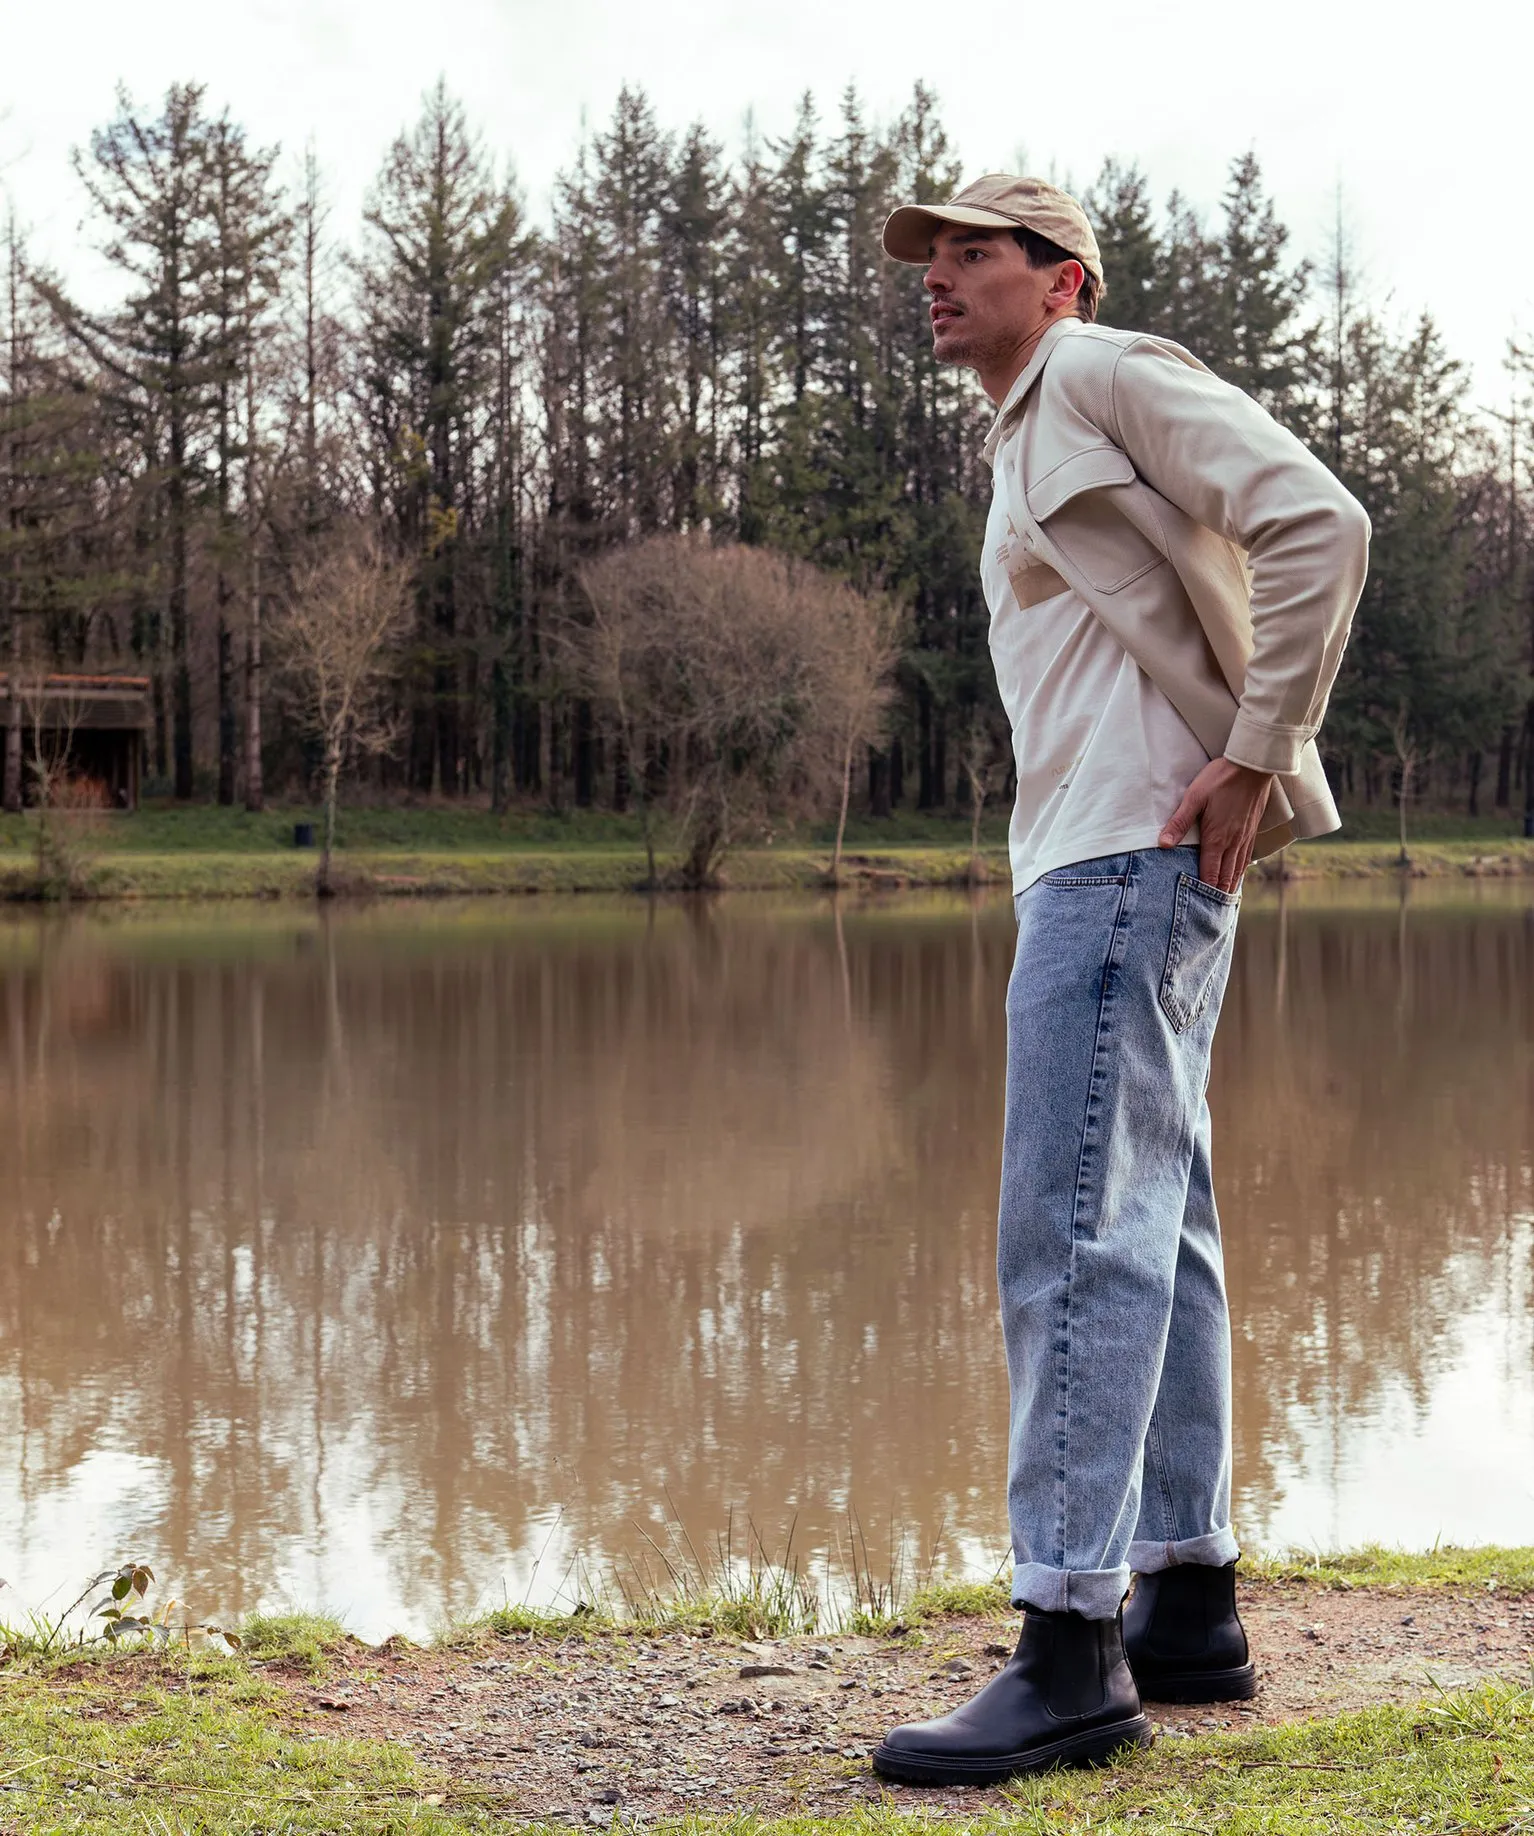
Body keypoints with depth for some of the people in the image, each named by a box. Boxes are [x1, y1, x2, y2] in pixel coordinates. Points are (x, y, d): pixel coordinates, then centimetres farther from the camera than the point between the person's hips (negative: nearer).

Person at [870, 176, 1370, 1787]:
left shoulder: (1112, 377, -4)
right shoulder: (1026, 440, 25)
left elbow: (1317, 524, -16)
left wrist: (1254, 758, -18)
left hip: (1132, 860, -11)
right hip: (1096, 867, 11)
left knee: (1075, 1231, -14)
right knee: (1151, 1230, 11)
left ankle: (1070, 1650, -14)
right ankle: (1186, 1607, 18)